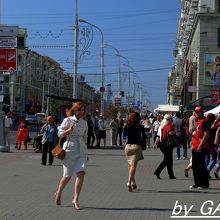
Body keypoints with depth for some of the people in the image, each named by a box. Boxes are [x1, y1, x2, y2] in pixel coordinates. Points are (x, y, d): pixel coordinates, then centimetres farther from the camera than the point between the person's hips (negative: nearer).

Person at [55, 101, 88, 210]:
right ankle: (58, 193, 34)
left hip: (81, 151, 4)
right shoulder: (68, 120, -2)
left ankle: (75, 200, -6)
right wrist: (69, 130, -19)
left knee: (81, 173, -13)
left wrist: (86, 153, 21)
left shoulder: (84, 123, 12)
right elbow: (60, 133, -3)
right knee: (67, 175, 5)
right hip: (69, 150, -3)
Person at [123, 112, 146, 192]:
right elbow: (144, 137, -1)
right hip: (137, 146, -3)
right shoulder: (140, 127, -2)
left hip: (128, 146, 3)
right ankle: (129, 182, -23)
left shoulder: (127, 126, 4)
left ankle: (133, 182, 19)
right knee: (133, 165, -7)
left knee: (129, 164, 17)